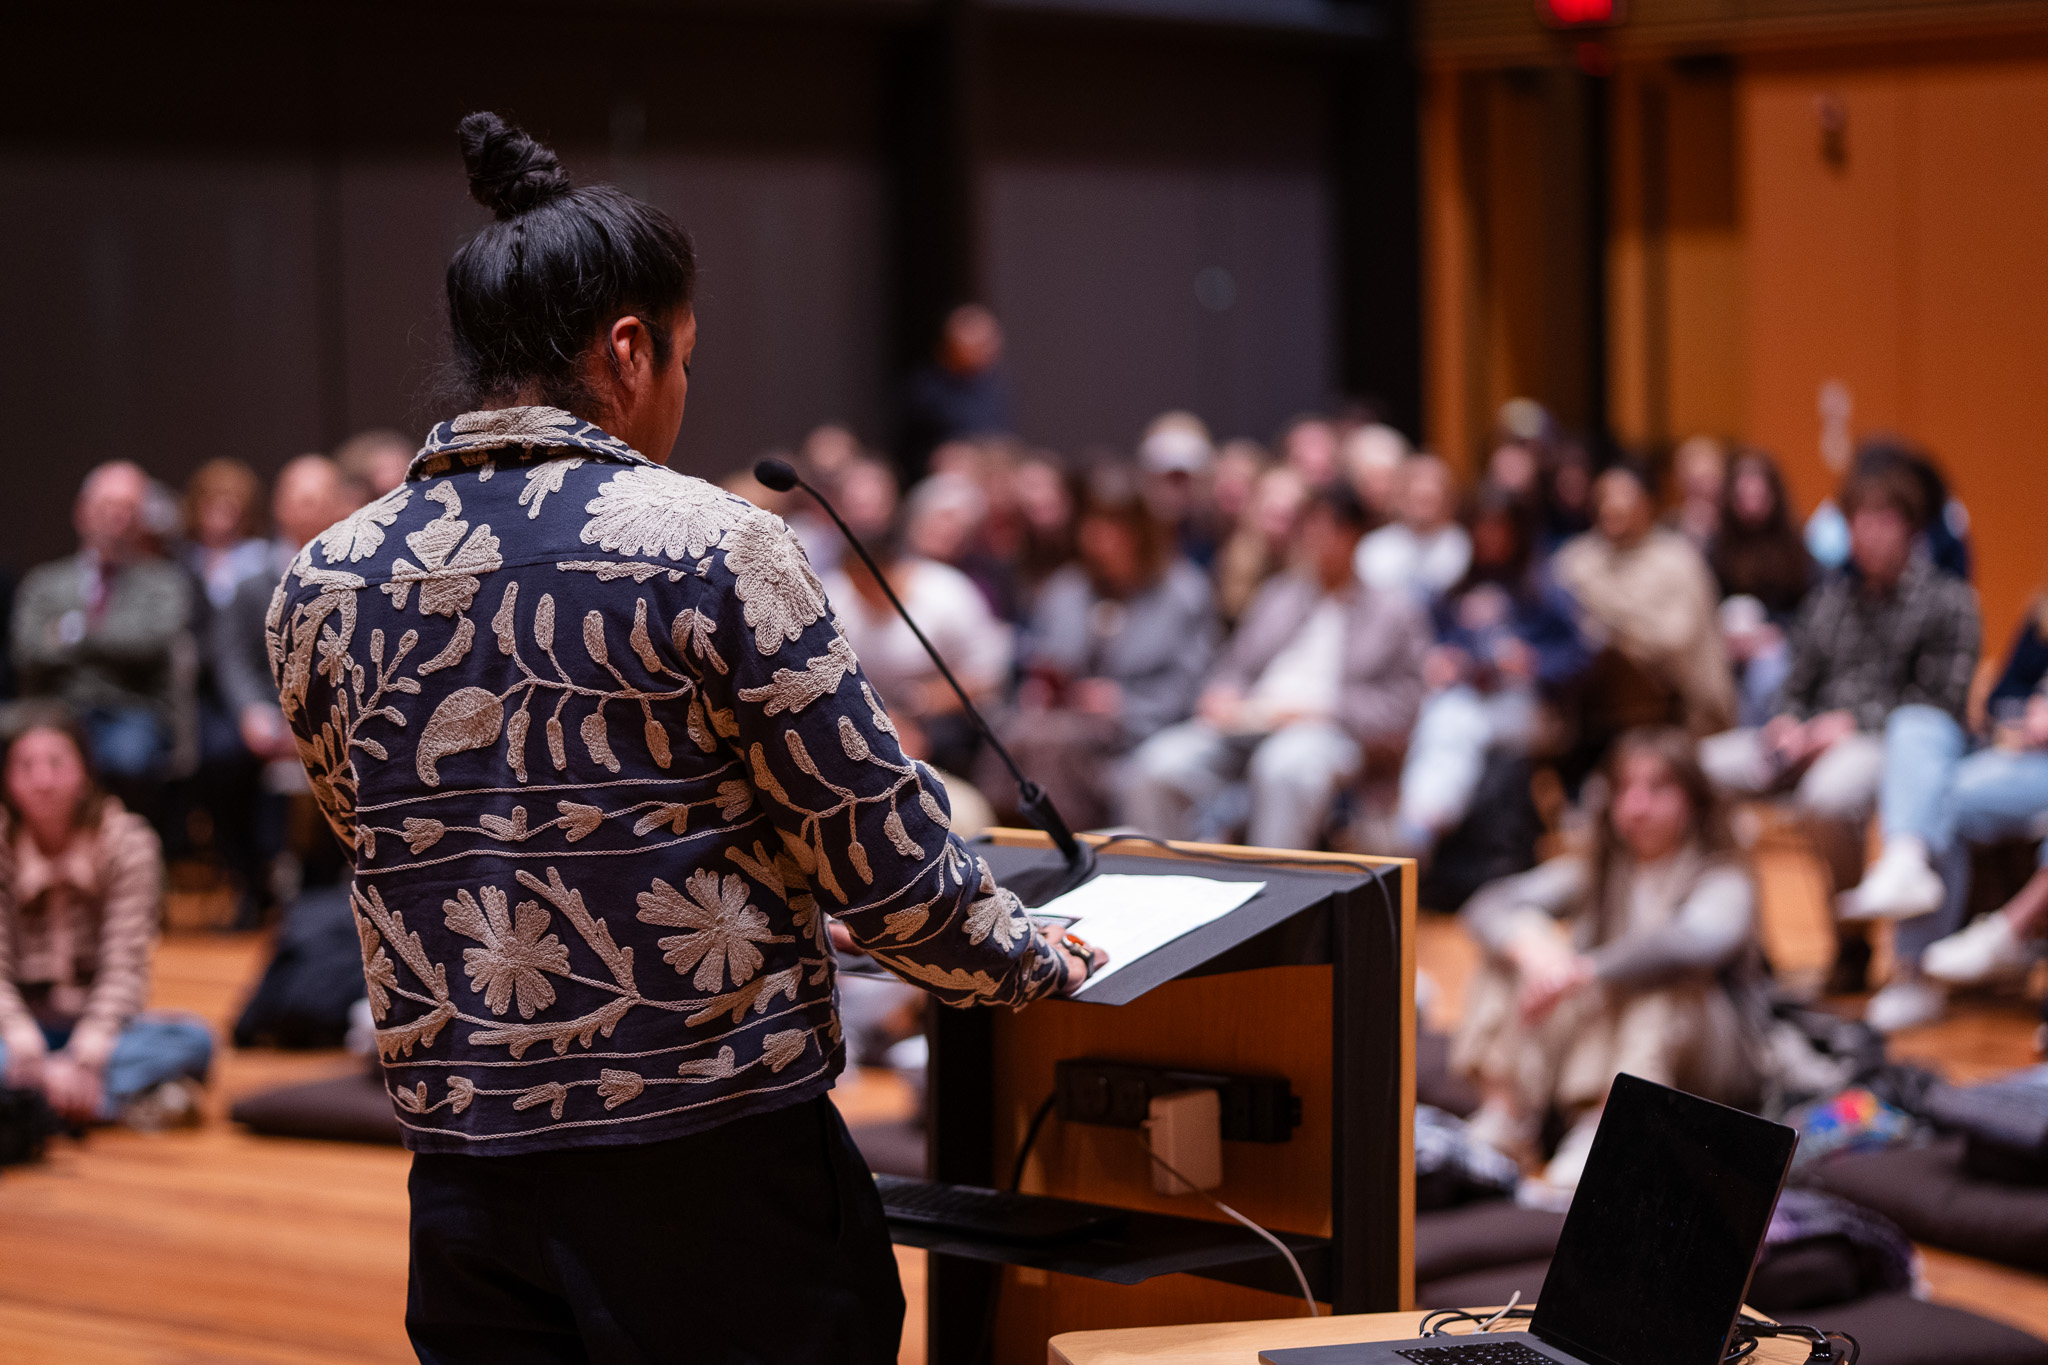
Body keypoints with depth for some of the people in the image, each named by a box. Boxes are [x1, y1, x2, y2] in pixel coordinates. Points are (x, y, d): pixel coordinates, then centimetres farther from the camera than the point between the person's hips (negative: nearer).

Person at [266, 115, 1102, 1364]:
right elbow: (891, 867, -10)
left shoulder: (321, 587, 3)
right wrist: (1040, 966, 8)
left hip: (468, 1187, 5)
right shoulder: (716, 549, -11)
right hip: (721, 1167, -5)